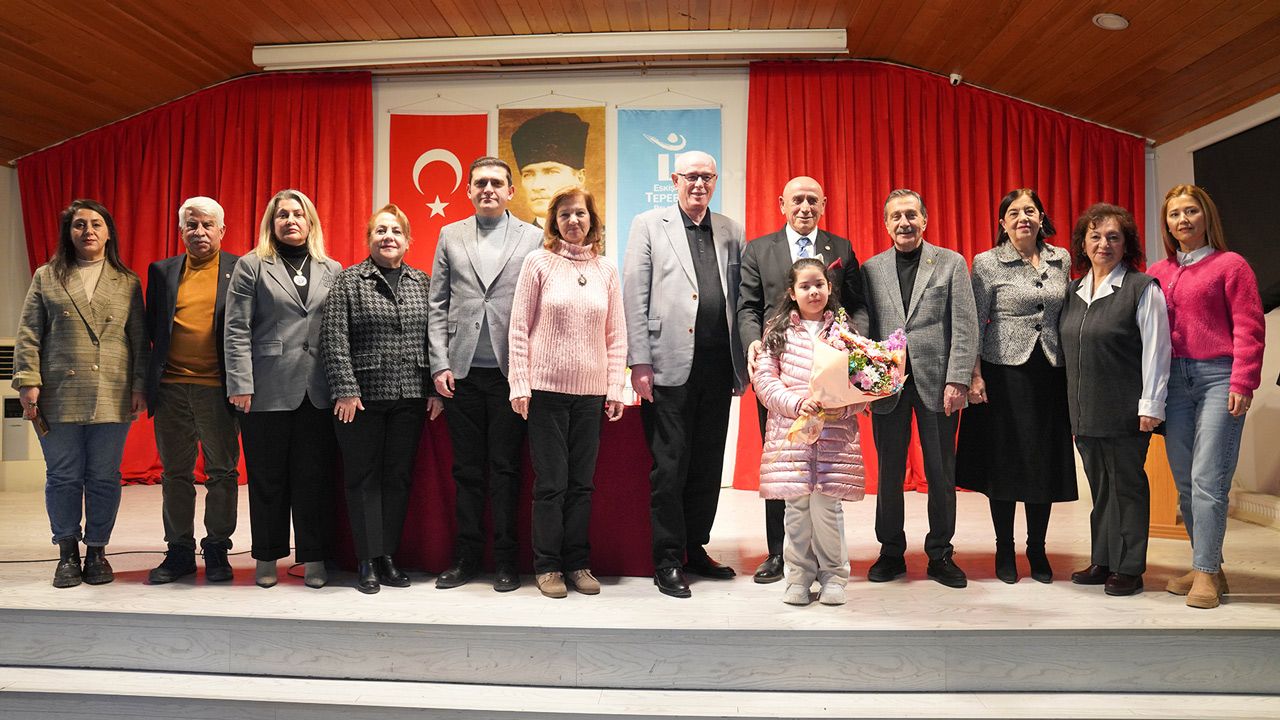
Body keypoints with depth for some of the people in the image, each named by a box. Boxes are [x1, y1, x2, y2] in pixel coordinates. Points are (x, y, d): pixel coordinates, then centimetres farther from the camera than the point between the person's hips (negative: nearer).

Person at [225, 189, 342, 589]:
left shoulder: (332, 270, 13)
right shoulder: (251, 266, 6)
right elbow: (237, 330, -1)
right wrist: (241, 384, -8)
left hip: (317, 392, 2)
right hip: (267, 390, -2)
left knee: (315, 477, 3)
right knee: (267, 478, 6)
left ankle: (314, 559, 13)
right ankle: (267, 558, 19)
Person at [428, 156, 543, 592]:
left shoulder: (532, 238, 5)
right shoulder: (451, 236, 11)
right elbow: (437, 307, 9)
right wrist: (440, 364, 1)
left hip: (510, 371, -2)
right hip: (462, 372, 2)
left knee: (505, 469, 4)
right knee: (467, 469, 8)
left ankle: (505, 559, 14)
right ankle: (466, 556, 18)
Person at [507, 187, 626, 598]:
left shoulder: (605, 269, 9)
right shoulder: (538, 262, 0)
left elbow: (616, 335, 10)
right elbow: (520, 328, -1)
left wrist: (615, 389, 4)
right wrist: (520, 386, -6)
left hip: (591, 391, 3)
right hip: (546, 389, -3)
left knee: (582, 482, 8)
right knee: (551, 482, 2)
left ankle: (578, 564, 19)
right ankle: (548, 566, 14)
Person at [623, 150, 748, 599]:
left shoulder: (731, 232, 14)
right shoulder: (649, 225, 4)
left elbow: (739, 300, 11)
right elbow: (634, 297, -2)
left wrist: (743, 363, 5)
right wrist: (639, 362, -9)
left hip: (717, 365, 4)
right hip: (670, 364, -4)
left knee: (708, 464, 11)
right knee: (670, 465, 1)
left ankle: (695, 548, 25)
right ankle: (667, 560, 11)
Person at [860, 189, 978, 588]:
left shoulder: (951, 263, 4)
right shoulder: (870, 269, 8)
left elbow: (965, 327, -2)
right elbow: (864, 330, 6)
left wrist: (958, 380, -10)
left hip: (937, 382, -1)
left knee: (941, 473, 6)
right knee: (889, 472, 8)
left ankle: (940, 555, 20)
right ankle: (891, 552, 21)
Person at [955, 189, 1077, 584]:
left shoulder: (1062, 260, 8)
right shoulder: (987, 263, -4)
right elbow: (975, 324, -4)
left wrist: (1071, 368, 9)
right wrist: (974, 376, -10)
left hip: (1050, 373, 4)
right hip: (1003, 373, -3)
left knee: (1046, 461, 7)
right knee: (1003, 461, 3)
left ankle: (1037, 549, 21)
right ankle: (1004, 551, 17)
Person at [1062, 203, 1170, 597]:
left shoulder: (1142, 288, -6)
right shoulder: (1074, 291, 11)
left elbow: (1155, 350, -10)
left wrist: (1151, 405, -13)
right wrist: (1073, 405, 15)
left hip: (1125, 412, -6)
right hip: (1085, 411, 6)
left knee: (1127, 485, 2)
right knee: (1099, 486, 13)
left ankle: (1129, 568, 11)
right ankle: (1102, 561, 23)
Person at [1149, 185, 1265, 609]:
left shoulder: (1229, 264, 1)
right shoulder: (1158, 272, 13)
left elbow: (1249, 327, -4)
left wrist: (1242, 383, -12)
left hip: (1218, 376, -5)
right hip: (1173, 380, 5)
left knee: (1208, 481, -9)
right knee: (1184, 483, 6)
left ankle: (1206, 573, -2)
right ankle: (1209, 567, 17)